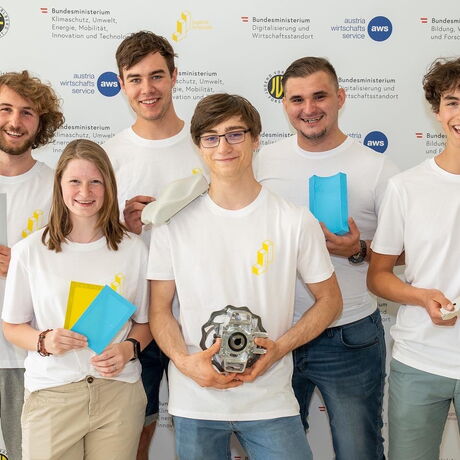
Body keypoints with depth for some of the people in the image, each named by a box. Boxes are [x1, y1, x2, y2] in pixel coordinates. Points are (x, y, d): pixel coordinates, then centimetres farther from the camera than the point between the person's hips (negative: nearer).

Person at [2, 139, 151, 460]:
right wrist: (43, 341, -15)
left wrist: (129, 348, -10)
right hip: (52, 395, -1)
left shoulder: (133, 249, 2)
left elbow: (145, 322, 10)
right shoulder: (30, 250, -1)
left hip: (119, 393, 1)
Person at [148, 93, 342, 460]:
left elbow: (329, 301, 3)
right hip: (194, 402, 1)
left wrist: (279, 347, -11)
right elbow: (160, 309, 4)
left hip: (271, 401, -1)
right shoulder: (174, 223, -2)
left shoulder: (295, 222, -4)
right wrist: (185, 361, -14)